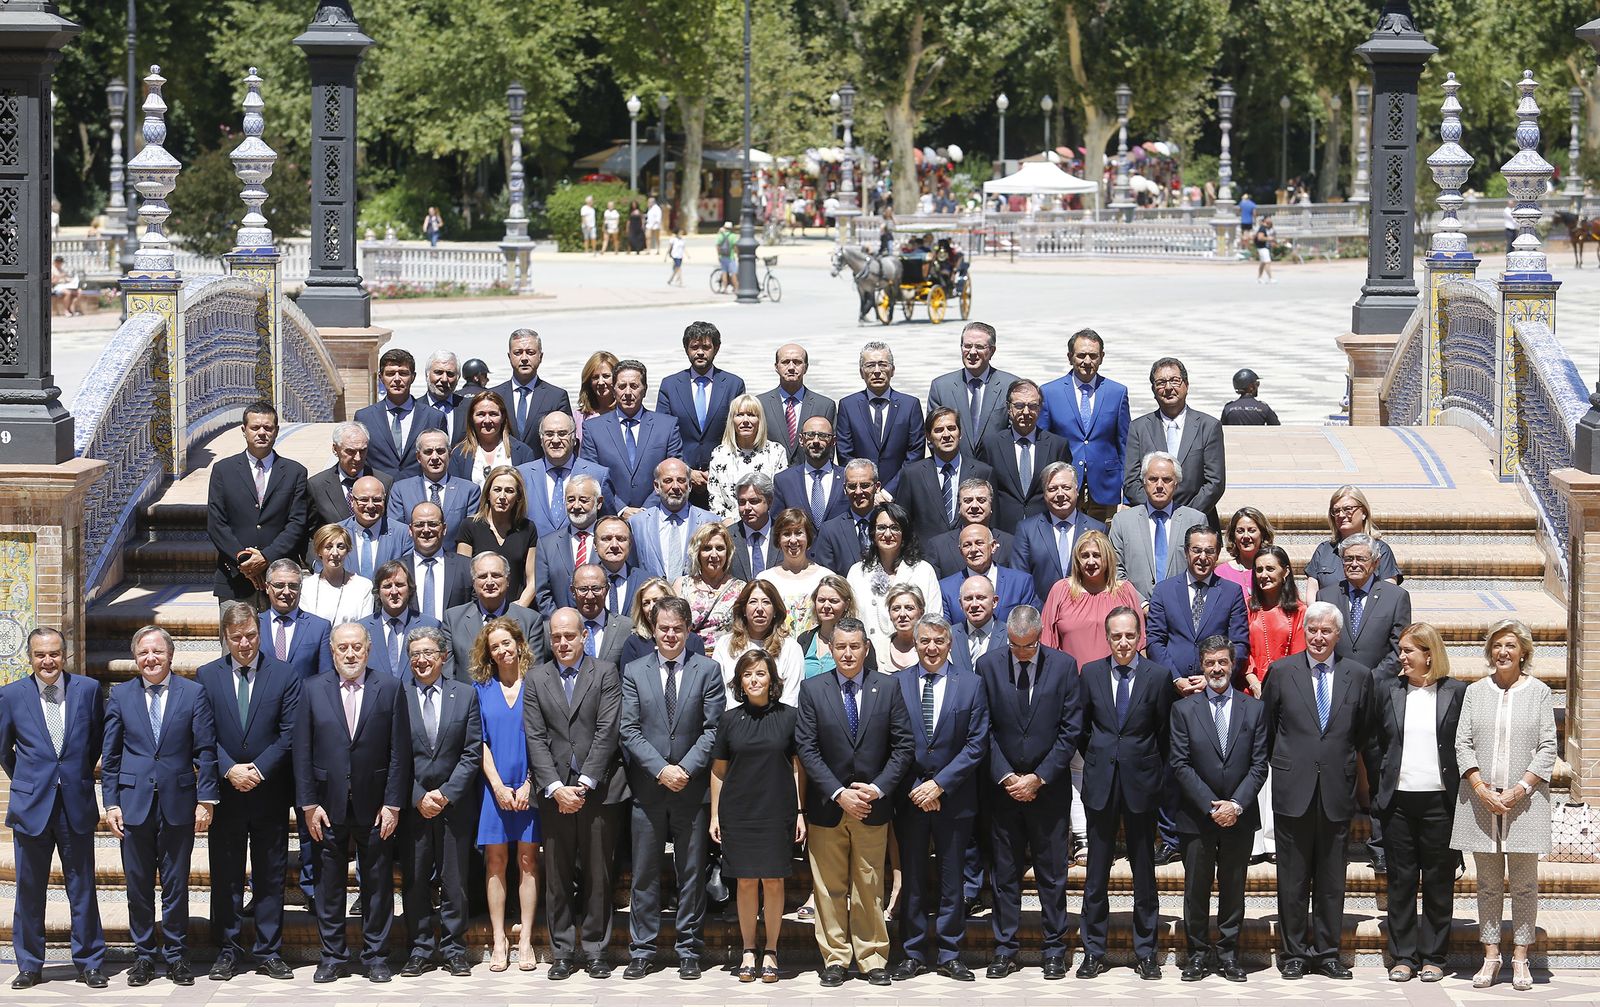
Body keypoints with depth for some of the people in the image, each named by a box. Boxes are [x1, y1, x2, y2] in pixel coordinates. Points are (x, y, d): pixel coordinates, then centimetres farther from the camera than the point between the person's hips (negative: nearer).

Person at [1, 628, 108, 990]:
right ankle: (29, 966, 15)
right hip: (31, 805, 0)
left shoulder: (88, 689, 1)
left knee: (83, 888, 4)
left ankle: (89, 963, 12)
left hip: (77, 804, 0)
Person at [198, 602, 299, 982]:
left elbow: (289, 734, -3)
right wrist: (230, 769, -14)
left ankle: (269, 952, 10)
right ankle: (229, 951, 11)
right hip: (225, 793, 0)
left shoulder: (284, 676, 2)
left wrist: (259, 770, -13)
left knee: (270, 876, 4)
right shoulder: (206, 677, 4)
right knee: (225, 878, 4)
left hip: (270, 792, 0)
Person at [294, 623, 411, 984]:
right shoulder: (313, 691, 3)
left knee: (377, 883, 5)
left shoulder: (391, 689, 1)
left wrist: (393, 804, -6)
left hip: (375, 806, -1)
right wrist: (308, 804, -4)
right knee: (329, 883, 6)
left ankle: (375, 955, 14)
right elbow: (302, 752, 2)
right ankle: (332, 956, 15)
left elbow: (399, 752, -1)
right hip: (328, 804, 1)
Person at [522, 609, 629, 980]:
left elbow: (607, 732, -5)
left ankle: (595, 950, 11)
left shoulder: (606, 674, 2)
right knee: (558, 876, 3)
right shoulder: (536, 680, 9)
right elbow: (536, 739, 2)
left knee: (598, 875, 3)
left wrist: (585, 784, -12)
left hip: (599, 791, -2)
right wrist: (556, 788, -10)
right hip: (555, 792, 2)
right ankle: (563, 953, 10)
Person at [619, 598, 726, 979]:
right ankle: (641, 950, 10)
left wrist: (686, 768, -14)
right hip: (648, 788, 1)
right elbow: (629, 730, -1)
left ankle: (689, 949, 13)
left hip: (692, 787, 0)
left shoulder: (707, 671, 4)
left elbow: (713, 729, -2)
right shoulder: (634, 672, 5)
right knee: (644, 873, 4)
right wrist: (660, 769, -13)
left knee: (692, 873, 5)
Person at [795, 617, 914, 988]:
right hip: (826, 805, 0)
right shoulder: (812, 689, 0)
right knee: (830, 888, 4)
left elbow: (903, 746, 0)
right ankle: (835, 958, 11)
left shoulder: (888, 688, 1)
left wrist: (878, 788, -11)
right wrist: (839, 794, -13)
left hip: (872, 805, 0)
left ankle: (872, 958, 11)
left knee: (870, 888, 5)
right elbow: (806, 749, -4)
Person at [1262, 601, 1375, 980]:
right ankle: (1293, 952, 11)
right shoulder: (1282, 672, 2)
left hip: (1336, 792, 1)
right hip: (1293, 790, -1)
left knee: (1331, 879, 6)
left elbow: (1363, 734, 13)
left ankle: (1327, 952, 14)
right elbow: (1266, 728, 9)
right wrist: (1284, 765, 10)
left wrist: (1345, 766, 13)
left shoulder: (1359, 676, 5)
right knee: (1293, 878, 3)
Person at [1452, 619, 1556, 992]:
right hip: (1482, 800, 2)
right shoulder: (1475, 692, 9)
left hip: (1524, 800, -2)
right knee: (1488, 883, 5)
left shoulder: (1538, 692, 4)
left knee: (1524, 883, 1)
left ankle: (1520, 959, 5)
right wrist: (1481, 789, -9)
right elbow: (1463, 743, 4)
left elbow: (1547, 748, -1)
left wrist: (1520, 789, -11)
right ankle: (1490, 957, 10)